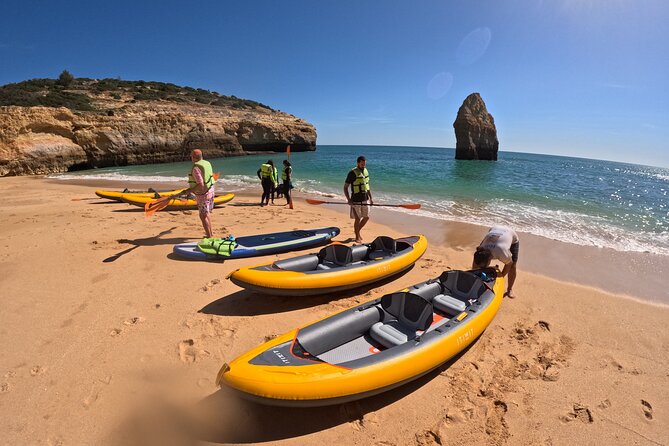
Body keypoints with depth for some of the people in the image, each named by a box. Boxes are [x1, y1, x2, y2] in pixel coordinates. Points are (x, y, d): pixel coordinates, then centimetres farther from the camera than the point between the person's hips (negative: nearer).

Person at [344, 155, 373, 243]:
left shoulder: (365, 171, 8)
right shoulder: (352, 173, -13)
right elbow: (345, 187, -11)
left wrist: (371, 197, 13)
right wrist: (348, 199, -21)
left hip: (365, 199, 6)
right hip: (356, 200, -6)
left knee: (366, 217, 11)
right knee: (358, 219, 1)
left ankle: (357, 231, 32)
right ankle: (357, 237, 17)